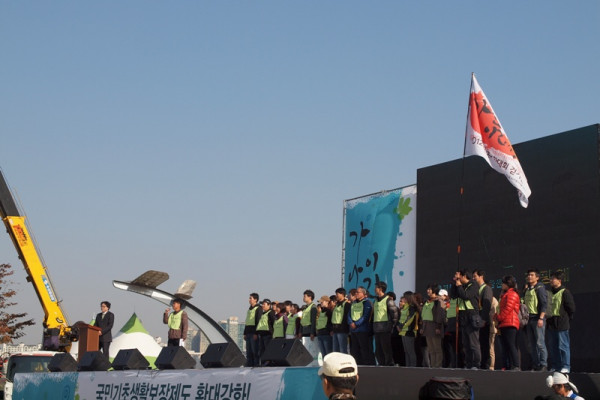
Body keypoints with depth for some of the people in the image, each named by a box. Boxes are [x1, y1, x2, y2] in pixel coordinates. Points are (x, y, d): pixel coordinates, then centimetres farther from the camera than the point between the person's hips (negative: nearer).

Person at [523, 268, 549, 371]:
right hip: (529, 319, 8)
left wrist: (541, 318, -18)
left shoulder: (540, 288, -4)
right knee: (532, 344, 7)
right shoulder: (527, 289, 18)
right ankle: (535, 365, 10)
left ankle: (543, 365, -9)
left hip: (537, 318, -8)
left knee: (540, 343, -10)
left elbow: (544, 304, -11)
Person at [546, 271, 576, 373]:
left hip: (561, 324, -8)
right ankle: (555, 366, 15)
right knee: (552, 346, 9)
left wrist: (566, 320, -5)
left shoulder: (565, 292, -6)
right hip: (551, 324, 8)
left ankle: (565, 367, -3)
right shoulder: (550, 293, 18)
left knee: (563, 346, -6)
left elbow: (571, 308, -8)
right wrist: (548, 319, 13)